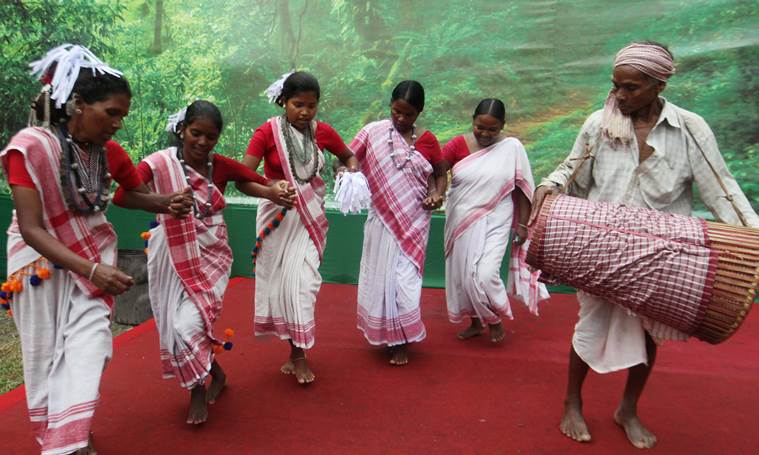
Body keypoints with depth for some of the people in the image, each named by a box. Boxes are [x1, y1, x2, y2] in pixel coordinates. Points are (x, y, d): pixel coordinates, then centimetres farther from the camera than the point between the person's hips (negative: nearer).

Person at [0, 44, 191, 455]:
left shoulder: (109, 152, -9)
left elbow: (135, 193, 9)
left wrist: (166, 204, -15)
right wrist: (92, 270, -35)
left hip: (93, 256, 3)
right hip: (41, 259, -3)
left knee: (88, 347, -6)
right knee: (45, 354, 10)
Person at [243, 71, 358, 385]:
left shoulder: (322, 131, -2)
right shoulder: (268, 131, -11)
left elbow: (348, 156, 14)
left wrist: (352, 171, -7)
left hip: (310, 216, 1)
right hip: (277, 215, -1)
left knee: (302, 280, -3)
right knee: (279, 279, 6)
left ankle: (299, 354, 10)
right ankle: (295, 351, 22)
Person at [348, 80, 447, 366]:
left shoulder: (427, 140, 2)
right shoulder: (373, 132, -3)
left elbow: (441, 173, 13)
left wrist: (438, 193, -6)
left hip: (414, 221, 0)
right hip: (383, 219, 0)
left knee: (405, 277, 1)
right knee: (382, 274, 7)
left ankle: (400, 340, 16)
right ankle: (383, 332, 27)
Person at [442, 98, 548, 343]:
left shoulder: (512, 147, -6)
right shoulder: (458, 144, -5)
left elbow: (522, 189, -1)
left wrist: (523, 224, 0)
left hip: (494, 222, -3)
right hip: (461, 221, 3)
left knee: (485, 274, -12)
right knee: (463, 274, 11)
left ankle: (496, 318, 18)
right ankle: (476, 321, 34)